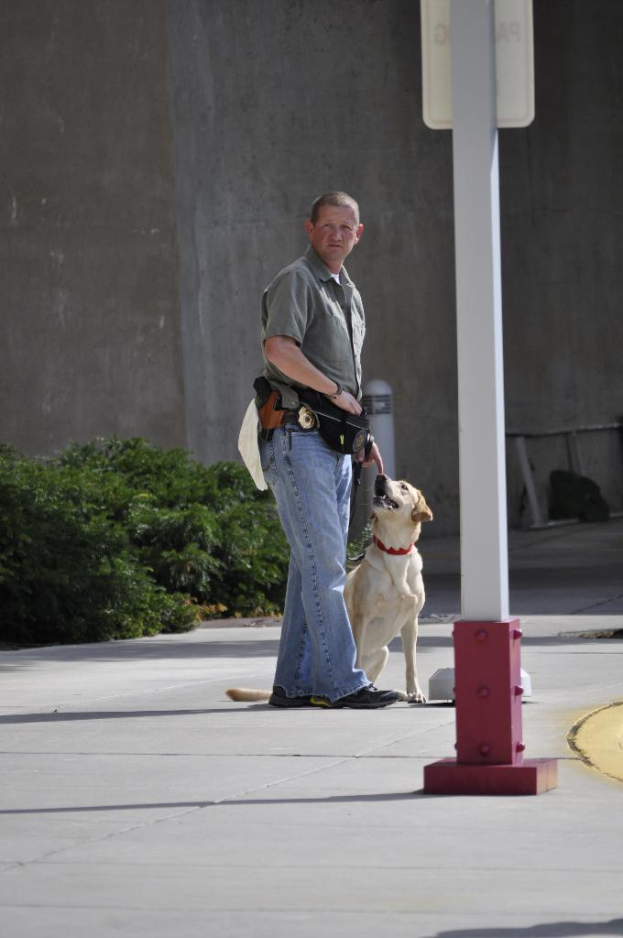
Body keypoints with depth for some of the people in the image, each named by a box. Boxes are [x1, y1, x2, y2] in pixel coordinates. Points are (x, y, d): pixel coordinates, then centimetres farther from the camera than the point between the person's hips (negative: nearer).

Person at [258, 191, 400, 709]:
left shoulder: (348, 291, 22)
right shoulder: (296, 281, -7)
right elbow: (279, 348, -23)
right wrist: (336, 392, -16)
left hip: (335, 444, 9)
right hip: (298, 437, -9)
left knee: (315, 565, 8)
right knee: (324, 563, -12)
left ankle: (296, 682, 11)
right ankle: (340, 681, -13)